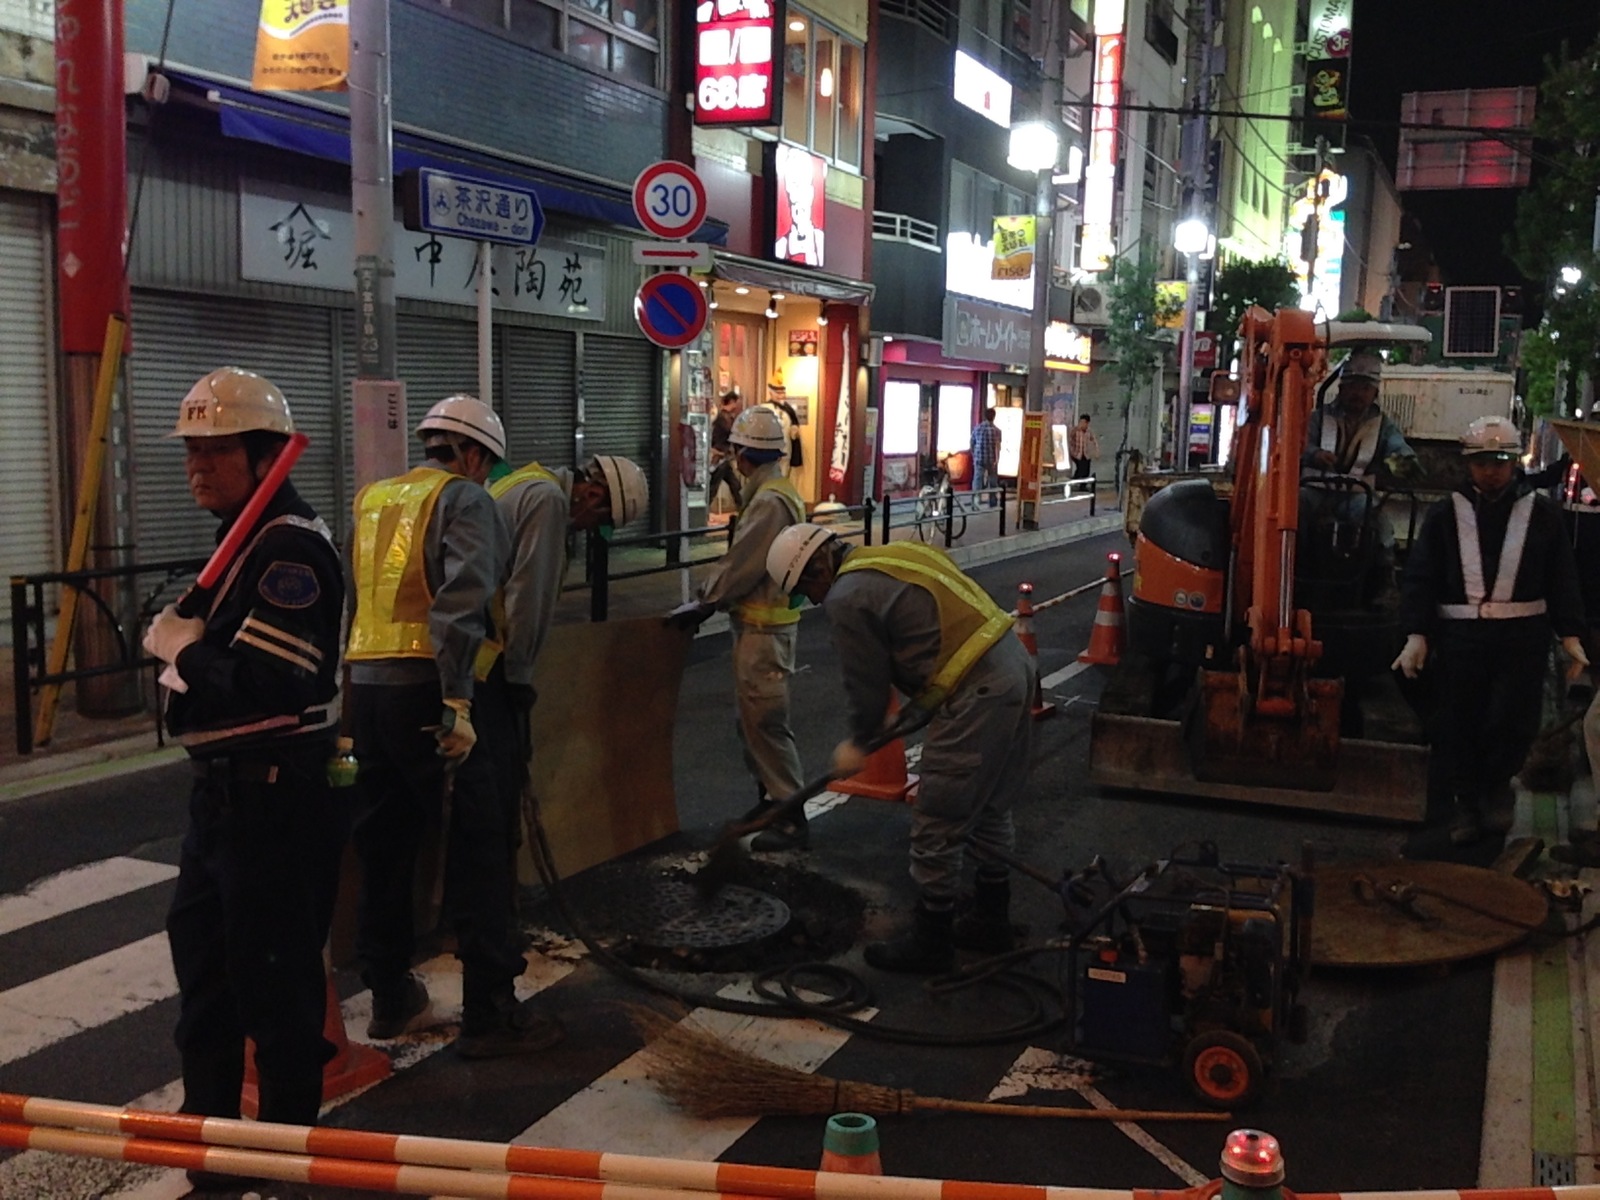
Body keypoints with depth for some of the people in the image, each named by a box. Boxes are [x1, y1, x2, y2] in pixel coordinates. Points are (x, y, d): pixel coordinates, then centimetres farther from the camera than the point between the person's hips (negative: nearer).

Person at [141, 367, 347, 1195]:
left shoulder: (291, 549, -20)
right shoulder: (249, 537, 14)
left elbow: (259, 682, -29)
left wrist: (177, 646, -14)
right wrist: (185, 642, 5)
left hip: (281, 794, -11)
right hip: (230, 785, 11)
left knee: (273, 970, 1)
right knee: (200, 942, 21)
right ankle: (209, 1121, 38)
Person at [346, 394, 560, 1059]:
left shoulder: (371, 500, 18)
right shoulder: (464, 499, -5)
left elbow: (352, 597, 19)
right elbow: (462, 600, -19)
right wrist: (457, 703, -23)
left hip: (366, 687, 7)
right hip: (431, 690, -7)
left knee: (385, 847, 17)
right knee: (480, 851, 1)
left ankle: (390, 998, 29)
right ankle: (489, 1014, 6)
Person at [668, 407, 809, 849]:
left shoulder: (770, 501, -19)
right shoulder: (770, 494, 13)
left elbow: (741, 567, -19)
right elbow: (738, 559, 14)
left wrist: (702, 605, -10)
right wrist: (707, 597, 8)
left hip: (765, 627, -10)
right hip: (756, 621, 10)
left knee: (765, 721, -6)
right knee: (753, 718, 17)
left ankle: (790, 817, 0)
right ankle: (769, 798, 28)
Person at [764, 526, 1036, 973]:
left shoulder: (848, 598, -10)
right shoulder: (896, 553, 18)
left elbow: (867, 684, -4)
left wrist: (859, 744, 15)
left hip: (976, 696, -10)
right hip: (1015, 664, 10)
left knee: (936, 828, 3)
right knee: (990, 809, 23)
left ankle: (930, 943, 16)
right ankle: (990, 922, 37)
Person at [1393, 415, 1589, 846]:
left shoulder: (1541, 514, 7)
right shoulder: (1444, 515, 6)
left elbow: (1563, 580, 8)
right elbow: (1419, 578, 2)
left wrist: (1570, 635, -1)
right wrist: (1416, 636, -8)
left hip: (1522, 637, -1)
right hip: (1459, 636, 1)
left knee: (1514, 722, -6)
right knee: (1456, 725, 6)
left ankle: (1496, 783, 23)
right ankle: (1467, 800, 24)